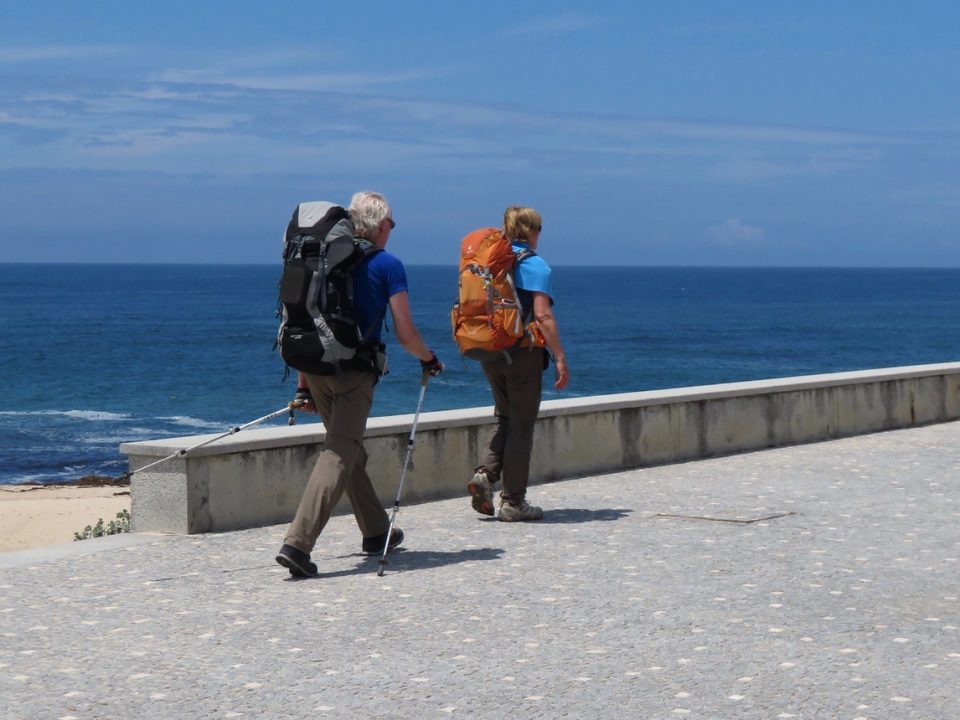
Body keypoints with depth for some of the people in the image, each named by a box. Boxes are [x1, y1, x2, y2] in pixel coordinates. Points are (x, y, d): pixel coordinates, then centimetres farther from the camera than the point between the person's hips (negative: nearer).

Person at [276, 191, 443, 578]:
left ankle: (376, 531, 34)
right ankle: (297, 543, -22)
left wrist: (303, 384, 21)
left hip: (316, 368, 6)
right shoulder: (387, 265, -2)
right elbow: (405, 335, -4)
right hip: (354, 371, -6)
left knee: (350, 451, 21)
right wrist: (429, 360, 16)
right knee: (338, 456, -10)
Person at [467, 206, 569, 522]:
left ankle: (484, 473, -1)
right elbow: (543, 316, -16)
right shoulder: (535, 265, -9)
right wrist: (560, 359, -14)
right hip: (523, 353, -6)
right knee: (521, 425, 2)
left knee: (504, 418, 20)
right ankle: (512, 503, 5)